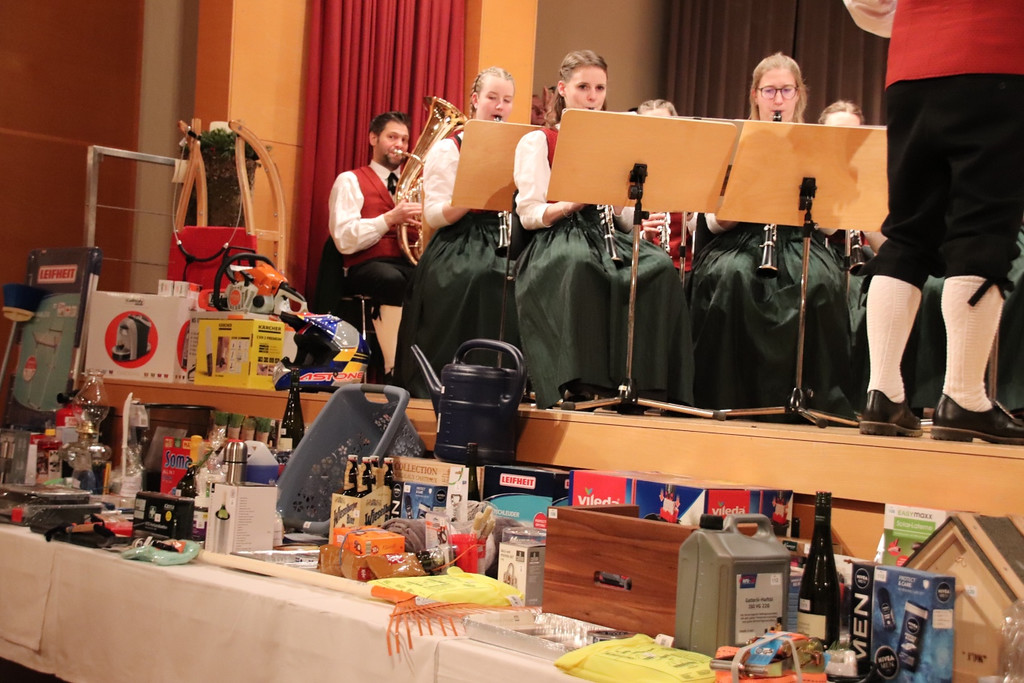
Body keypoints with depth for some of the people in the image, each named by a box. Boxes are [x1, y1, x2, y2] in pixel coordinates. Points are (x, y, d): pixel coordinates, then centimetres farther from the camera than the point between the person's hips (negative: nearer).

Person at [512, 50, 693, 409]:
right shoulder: (537, 142, 8)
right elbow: (529, 214, -2)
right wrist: (571, 203, -20)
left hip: (605, 235, 4)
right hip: (556, 241, -4)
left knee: (660, 267, -29)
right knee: (581, 267, -41)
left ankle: (645, 380, -29)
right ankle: (580, 383, -37)